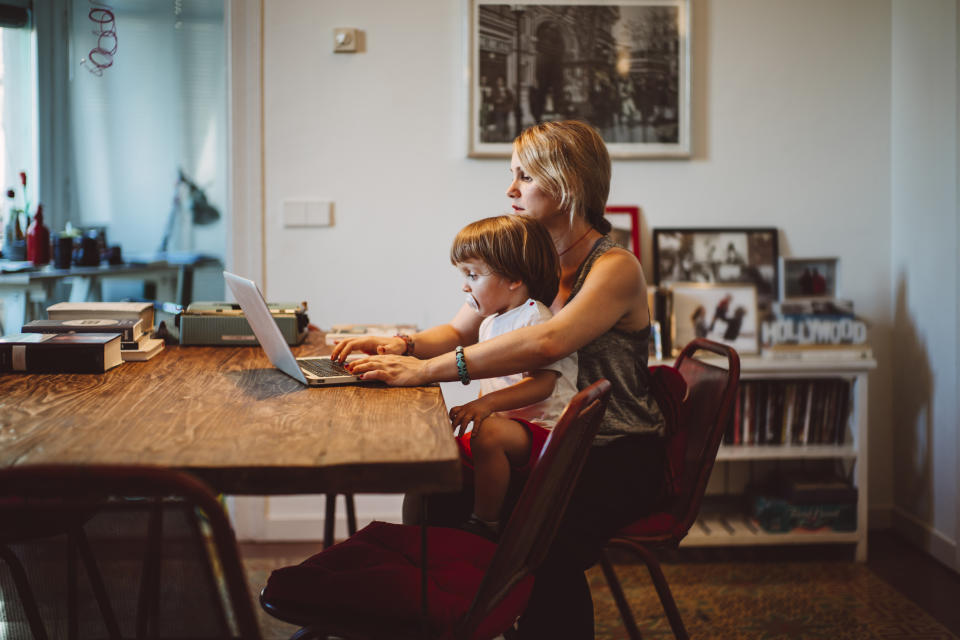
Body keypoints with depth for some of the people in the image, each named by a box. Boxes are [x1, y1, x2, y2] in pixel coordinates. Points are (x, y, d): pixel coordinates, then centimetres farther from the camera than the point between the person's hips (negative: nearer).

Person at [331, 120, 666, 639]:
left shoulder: (616, 268, -14)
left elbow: (546, 343, -31)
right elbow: (457, 332, 12)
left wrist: (425, 370, -36)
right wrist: (403, 344, -12)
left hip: (621, 458, -6)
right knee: (431, 496, -19)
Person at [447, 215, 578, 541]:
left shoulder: (536, 318, -14)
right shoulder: (490, 323, 15)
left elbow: (542, 384, -26)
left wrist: (488, 404, -35)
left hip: (543, 431, -10)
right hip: (506, 424, 10)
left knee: (490, 434, -34)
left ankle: (486, 524, -21)